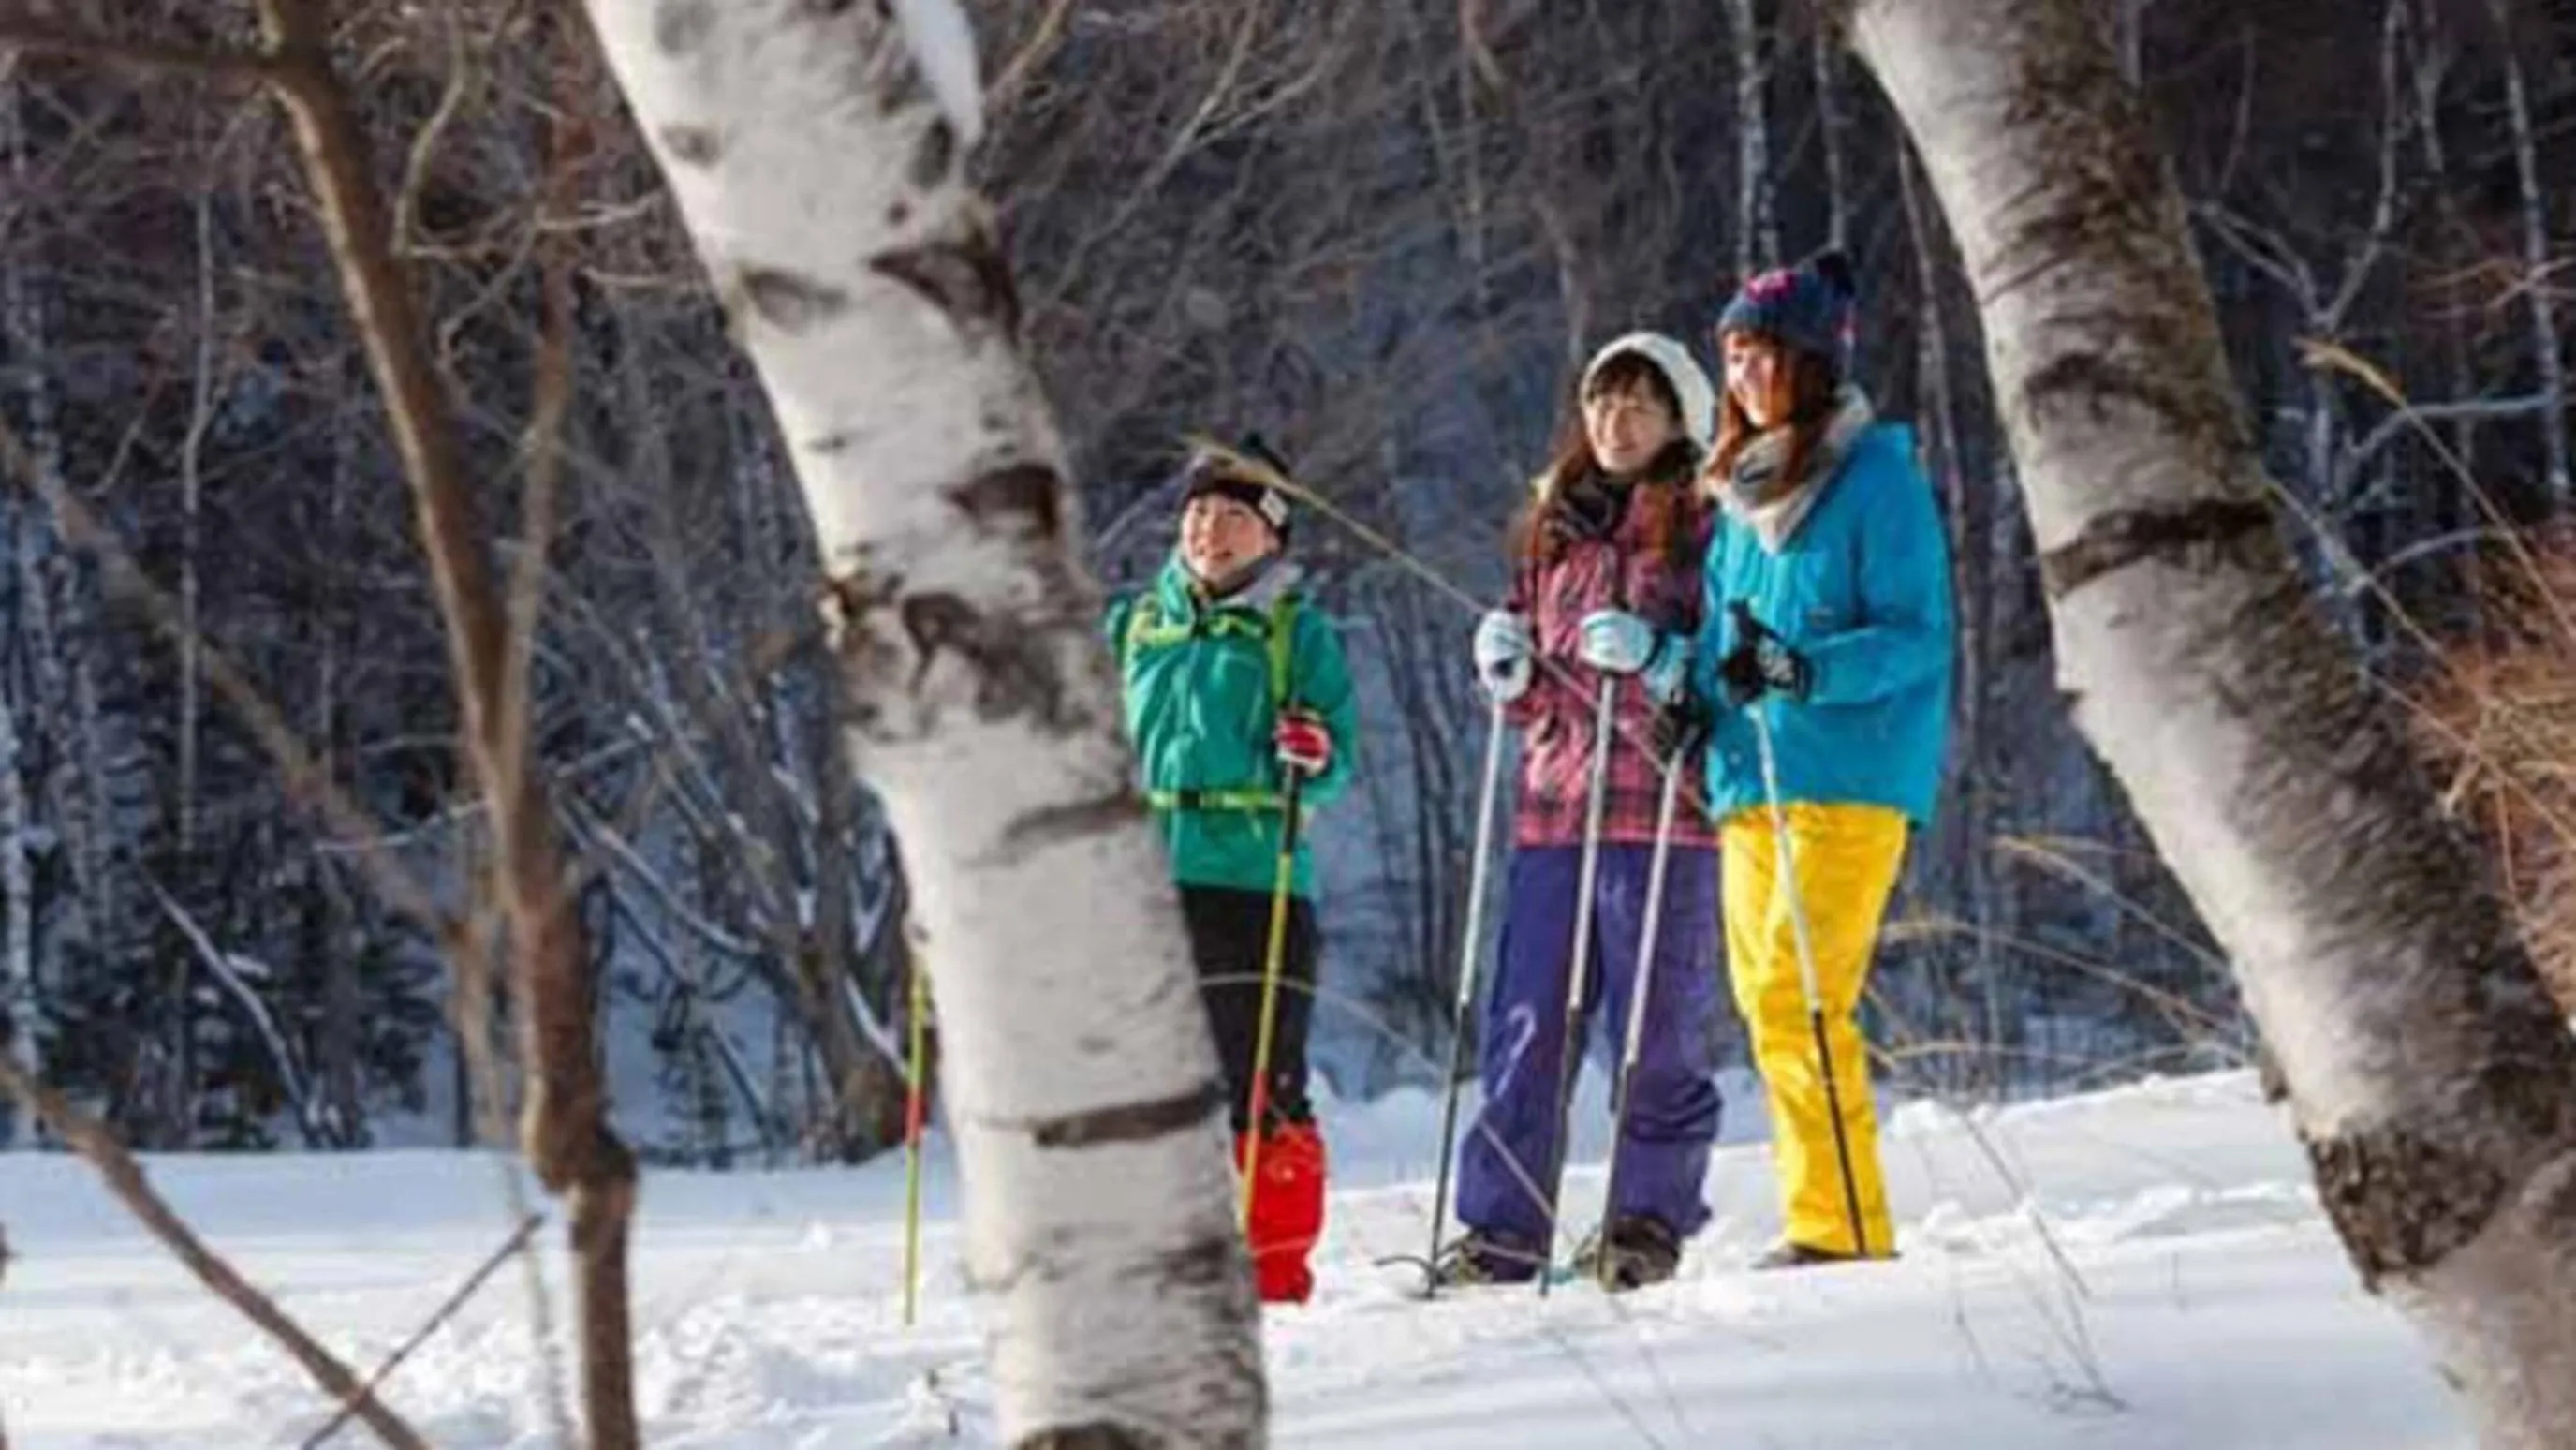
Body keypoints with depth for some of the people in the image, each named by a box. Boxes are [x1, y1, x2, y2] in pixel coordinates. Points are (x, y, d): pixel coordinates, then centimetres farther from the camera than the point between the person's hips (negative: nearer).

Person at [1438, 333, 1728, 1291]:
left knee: (1658, 1029, -3)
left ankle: (1650, 1222, 5)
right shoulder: (1552, 530, 19)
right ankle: (1502, 1228, 5)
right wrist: (1509, 670, 4)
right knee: (1524, 1023, 2)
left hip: (1660, 807, -5)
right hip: (1554, 802, 5)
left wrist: (1660, 658, -18)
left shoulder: (1704, 526, 2)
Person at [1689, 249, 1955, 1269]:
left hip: (1848, 778, -8)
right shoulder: (1741, 490, 18)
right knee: (1766, 1001, 5)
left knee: (1796, 998, -15)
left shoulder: (1875, 475, -4)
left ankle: (1841, 1226, -13)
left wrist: (1805, 672, -22)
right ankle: (1827, 1219, 10)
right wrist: (1691, 679, 5)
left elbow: (1919, 637, -9)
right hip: (1748, 778, 8)